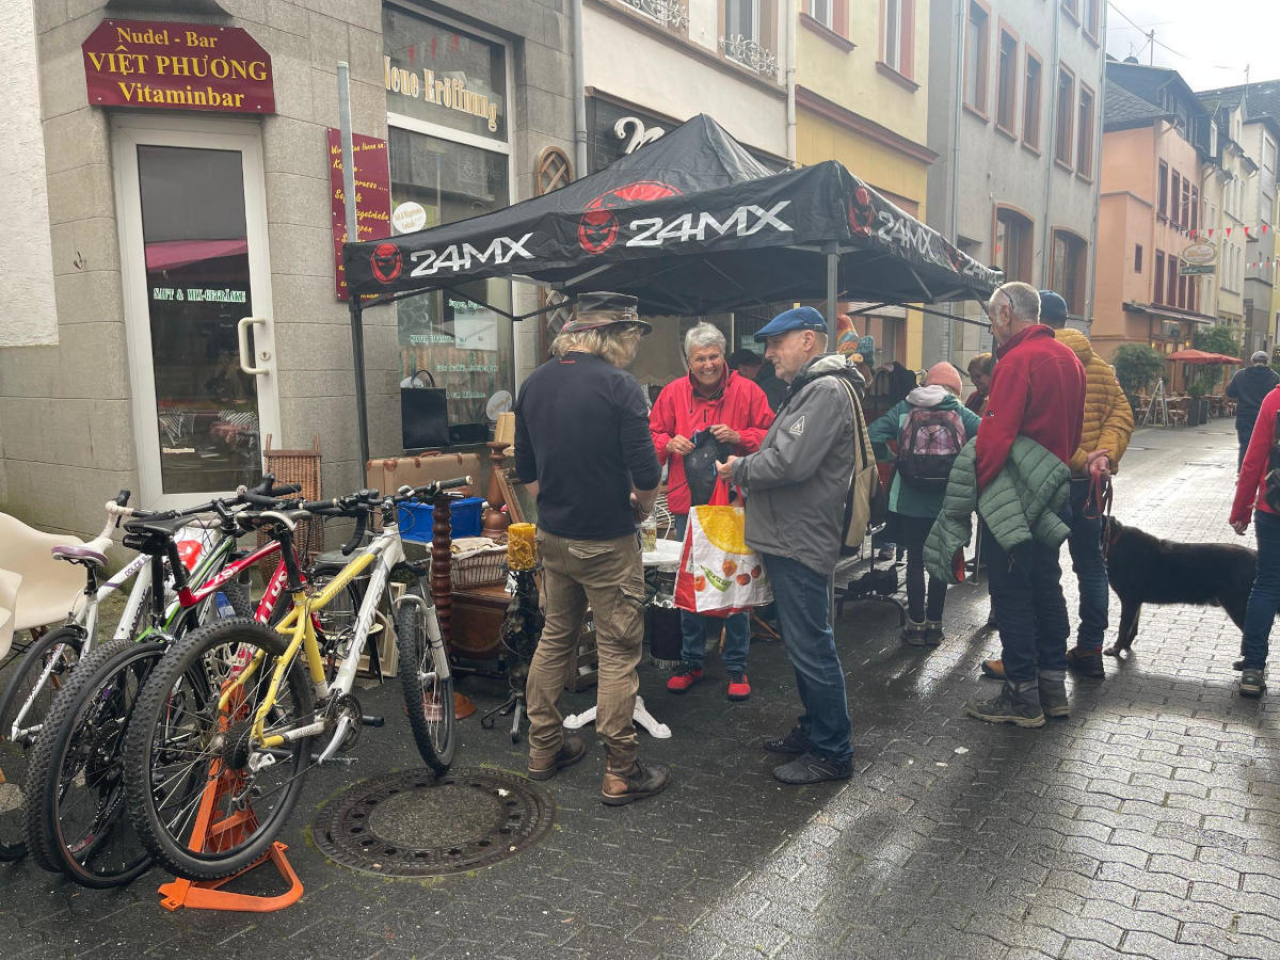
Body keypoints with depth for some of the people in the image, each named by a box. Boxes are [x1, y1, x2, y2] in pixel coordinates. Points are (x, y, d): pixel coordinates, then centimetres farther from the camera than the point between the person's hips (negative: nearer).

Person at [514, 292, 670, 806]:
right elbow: (646, 474, -19)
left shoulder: (534, 383, 5)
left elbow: (526, 469, 10)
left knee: (555, 637, 20)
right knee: (618, 651, 3)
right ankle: (620, 772, 12)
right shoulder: (619, 385, -16)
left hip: (552, 535, 7)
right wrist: (642, 507, 0)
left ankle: (544, 748, 31)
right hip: (606, 542, -7)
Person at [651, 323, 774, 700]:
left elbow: (771, 437, -1)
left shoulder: (747, 391, -2)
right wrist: (669, 443, -11)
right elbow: (652, 435, 10)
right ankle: (691, 660, 27)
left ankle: (736, 665, 20)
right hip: (687, 502, 2)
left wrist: (739, 437, -18)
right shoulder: (672, 393, 4)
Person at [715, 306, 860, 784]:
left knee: (811, 649, -2)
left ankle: (831, 753, 10)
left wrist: (739, 470, -9)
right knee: (803, 643, 19)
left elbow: (790, 462, -25)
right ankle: (813, 729, 33)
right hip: (790, 539, 11)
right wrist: (748, 469, 5)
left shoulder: (825, 391, -16)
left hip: (801, 543, -11)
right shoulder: (808, 388, 19)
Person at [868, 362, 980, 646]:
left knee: (915, 559, 10)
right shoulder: (960, 413, -1)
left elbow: (873, 436, -9)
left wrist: (889, 458, 6)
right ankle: (934, 625, 17)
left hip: (909, 500, 0)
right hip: (947, 502, 0)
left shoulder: (904, 409, 0)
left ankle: (917, 624, 14)